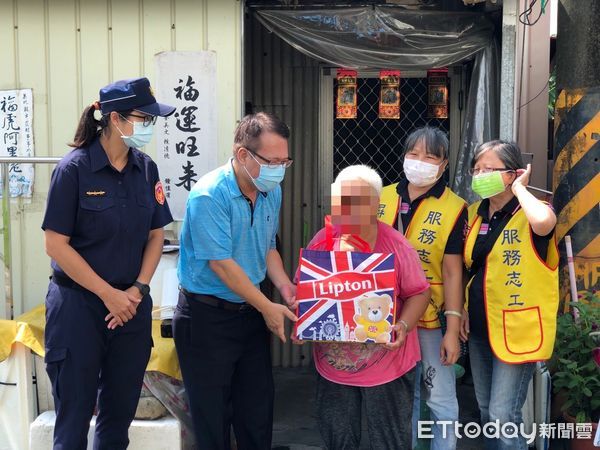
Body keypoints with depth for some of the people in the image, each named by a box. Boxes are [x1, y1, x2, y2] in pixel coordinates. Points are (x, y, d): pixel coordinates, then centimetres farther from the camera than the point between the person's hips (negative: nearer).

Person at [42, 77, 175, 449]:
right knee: (75, 415, 6)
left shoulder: (146, 169, 2)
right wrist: (109, 294, -14)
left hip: (132, 306, 5)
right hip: (78, 306, -4)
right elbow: (56, 244, -12)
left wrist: (138, 289, -6)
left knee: (120, 412, 14)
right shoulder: (74, 168, -12)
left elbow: (156, 235, 8)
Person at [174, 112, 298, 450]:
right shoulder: (209, 195, -21)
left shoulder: (272, 192, 1)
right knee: (213, 413, 8)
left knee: (258, 409, 15)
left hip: (252, 313, 7)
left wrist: (286, 287, -3)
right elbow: (221, 264, -22)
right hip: (208, 317, -6)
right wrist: (268, 307, -17)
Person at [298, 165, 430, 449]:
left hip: (386, 365, -3)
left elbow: (418, 292, -6)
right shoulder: (322, 241, -5)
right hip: (332, 364, 3)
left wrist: (403, 326, -22)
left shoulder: (395, 245, -12)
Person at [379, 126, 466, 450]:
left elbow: (452, 272, -8)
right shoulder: (382, 198, 5)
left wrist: (452, 329, -10)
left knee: (441, 403, 2)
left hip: (430, 320, -3)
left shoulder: (453, 209, -6)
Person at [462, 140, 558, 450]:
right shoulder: (474, 213, 7)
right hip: (479, 328, 7)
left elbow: (544, 222, -40)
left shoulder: (531, 214, -13)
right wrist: (463, 310, 10)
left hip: (517, 329, -7)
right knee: (486, 412, 17)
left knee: (503, 417, -6)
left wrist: (519, 188, -23)